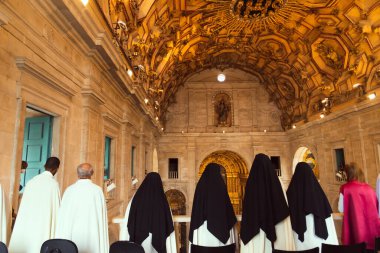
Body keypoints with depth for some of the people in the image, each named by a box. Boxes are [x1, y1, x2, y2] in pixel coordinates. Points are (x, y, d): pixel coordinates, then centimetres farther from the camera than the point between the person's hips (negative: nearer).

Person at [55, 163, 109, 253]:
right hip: (92, 235, -1)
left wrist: (61, 239, 11)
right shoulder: (97, 190, -7)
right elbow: (102, 216, -3)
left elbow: (63, 215, 0)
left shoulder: (69, 190, -5)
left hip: (73, 235, 1)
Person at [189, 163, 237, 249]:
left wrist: (197, 221, 9)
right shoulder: (221, 184, -3)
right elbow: (227, 204, 1)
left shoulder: (201, 184, -1)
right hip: (220, 222, 0)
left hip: (203, 223, 1)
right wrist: (230, 221, 11)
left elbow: (196, 205, 1)